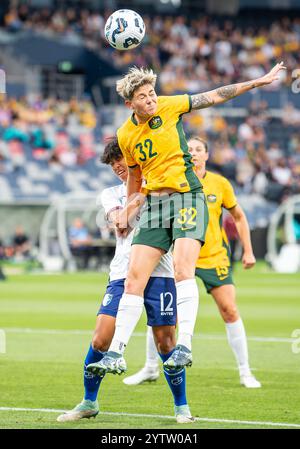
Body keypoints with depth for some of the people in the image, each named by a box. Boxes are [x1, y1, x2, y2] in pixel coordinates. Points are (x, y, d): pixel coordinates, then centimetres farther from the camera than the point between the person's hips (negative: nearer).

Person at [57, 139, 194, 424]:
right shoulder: (111, 194, 17)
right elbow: (119, 222, -2)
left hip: (159, 272, -2)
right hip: (122, 273, 2)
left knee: (165, 342, -5)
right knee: (100, 339, -7)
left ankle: (181, 407, 9)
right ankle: (89, 403, 10)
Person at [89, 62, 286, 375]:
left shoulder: (170, 107, -2)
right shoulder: (125, 135, 7)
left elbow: (215, 96, 6)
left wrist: (258, 82, 5)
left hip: (186, 197, -3)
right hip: (153, 205, 3)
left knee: (182, 269, -23)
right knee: (134, 278, -4)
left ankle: (184, 346, -27)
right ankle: (116, 354, -3)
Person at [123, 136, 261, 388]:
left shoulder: (220, 184, -2)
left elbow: (239, 217, 10)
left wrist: (248, 251, 6)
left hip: (215, 256, 0)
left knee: (230, 311, -7)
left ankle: (245, 372, 5)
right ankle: (150, 369, 13)